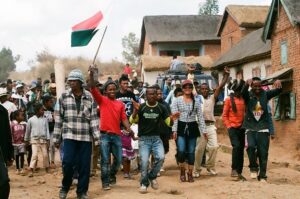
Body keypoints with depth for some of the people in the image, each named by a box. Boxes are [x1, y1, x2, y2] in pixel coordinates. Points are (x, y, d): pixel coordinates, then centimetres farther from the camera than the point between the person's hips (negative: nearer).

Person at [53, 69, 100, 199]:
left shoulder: (90, 97, 3)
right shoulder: (64, 97, 4)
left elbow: (94, 118, 2)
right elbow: (58, 118, 5)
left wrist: (96, 138, -3)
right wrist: (56, 138, 3)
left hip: (86, 137, 0)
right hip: (69, 135, 0)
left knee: (84, 165, 3)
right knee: (68, 162, -7)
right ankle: (65, 187, 18)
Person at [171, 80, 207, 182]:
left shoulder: (196, 102, 8)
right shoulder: (177, 100, 2)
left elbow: (200, 116, 7)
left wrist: (203, 130, 1)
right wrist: (174, 130, -10)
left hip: (192, 127, 2)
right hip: (181, 127, -2)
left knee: (191, 152, 4)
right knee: (181, 151, -13)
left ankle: (190, 174, 16)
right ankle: (182, 172, 8)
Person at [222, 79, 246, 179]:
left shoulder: (243, 99, 7)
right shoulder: (229, 99, -3)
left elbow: (246, 113, 15)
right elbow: (224, 115, -1)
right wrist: (229, 126, -9)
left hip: (241, 128, 5)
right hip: (232, 127, -4)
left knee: (241, 149, 6)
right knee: (236, 146, -21)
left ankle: (239, 172, 13)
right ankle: (234, 169, -13)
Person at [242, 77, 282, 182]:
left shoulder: (265, 94, 3)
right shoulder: (248, 95, -2)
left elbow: (277, 91, -12)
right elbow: (244, 92, -25)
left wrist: (279, 85, -36)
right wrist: (247, 84, -48)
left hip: (263, 128, 1)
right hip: (250, 127, -1)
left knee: (263, 153, 1)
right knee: (251, 146, -22)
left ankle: (262, 175, 13)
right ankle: (253, 168, 0)